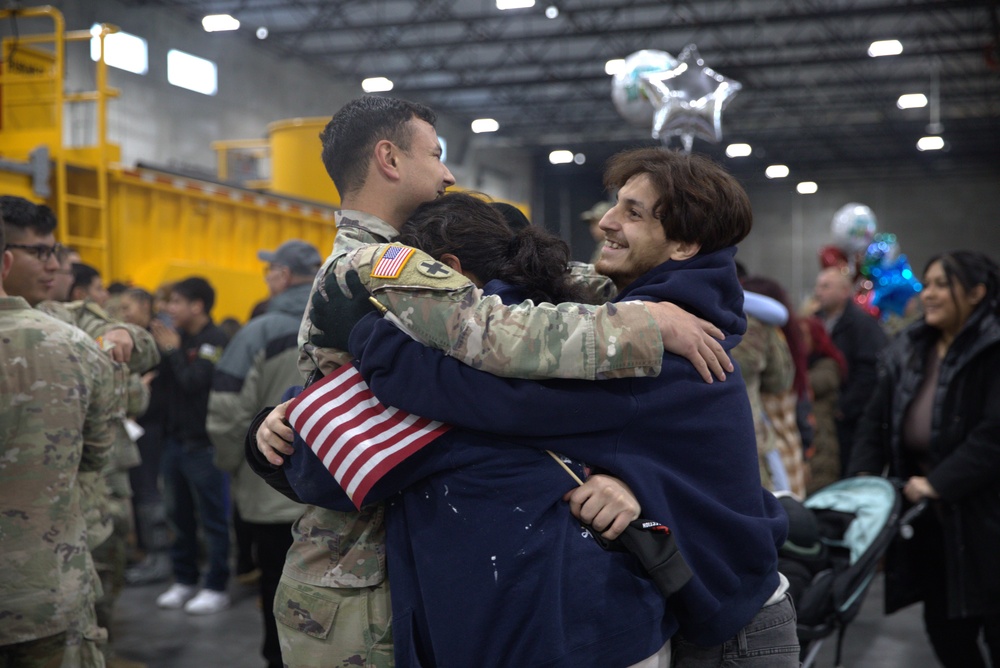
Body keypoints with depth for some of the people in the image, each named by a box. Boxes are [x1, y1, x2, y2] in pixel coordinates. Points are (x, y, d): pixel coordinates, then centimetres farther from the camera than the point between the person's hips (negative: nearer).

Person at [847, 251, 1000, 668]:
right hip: (931, 517, 6)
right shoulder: (906, 351, 8)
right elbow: (876, 421, 10)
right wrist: (862, 476, -4)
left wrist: (938, 483, -22)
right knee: (945, 632, 12)